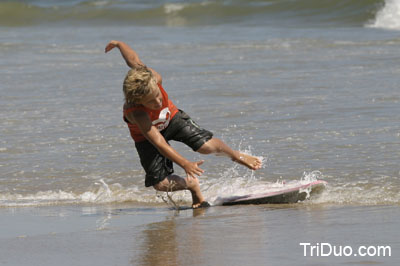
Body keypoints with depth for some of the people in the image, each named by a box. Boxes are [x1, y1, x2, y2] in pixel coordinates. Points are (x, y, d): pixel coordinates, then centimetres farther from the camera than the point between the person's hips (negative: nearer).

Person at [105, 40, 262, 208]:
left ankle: (235, 155, 14)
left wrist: (118, 44, 6)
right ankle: (192, 185, 17)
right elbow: (158, 142, -47)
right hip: (147, 137, -2)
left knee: (208, 146, -18)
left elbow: (134, 61, -13)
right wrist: (184, 164, -54)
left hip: (171, 118, 3)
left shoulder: (155, 79, -33)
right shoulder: (135, 113, -44)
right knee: (161, 184, -13)